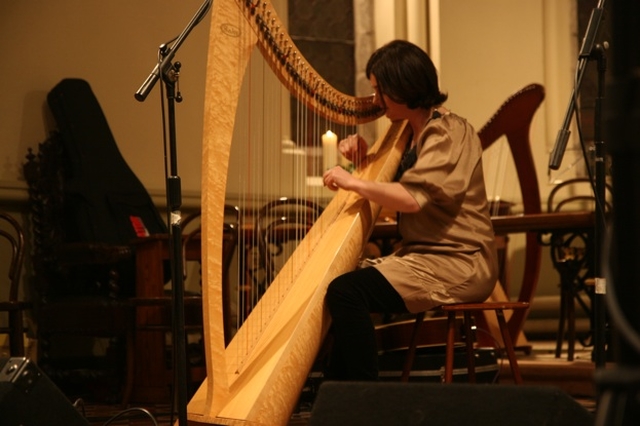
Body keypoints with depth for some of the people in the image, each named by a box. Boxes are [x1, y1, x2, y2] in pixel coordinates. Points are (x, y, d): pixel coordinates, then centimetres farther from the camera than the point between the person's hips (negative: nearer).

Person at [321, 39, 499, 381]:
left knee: (346, 292, -25)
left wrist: (352, 182, -19)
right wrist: (363, 158, 7)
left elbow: (413, 198, -27)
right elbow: (390, 188, 26)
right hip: (422, 255, 10)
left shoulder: (449, 134, -13)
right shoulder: (411, 133, 16)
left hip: (458, 265, -10)